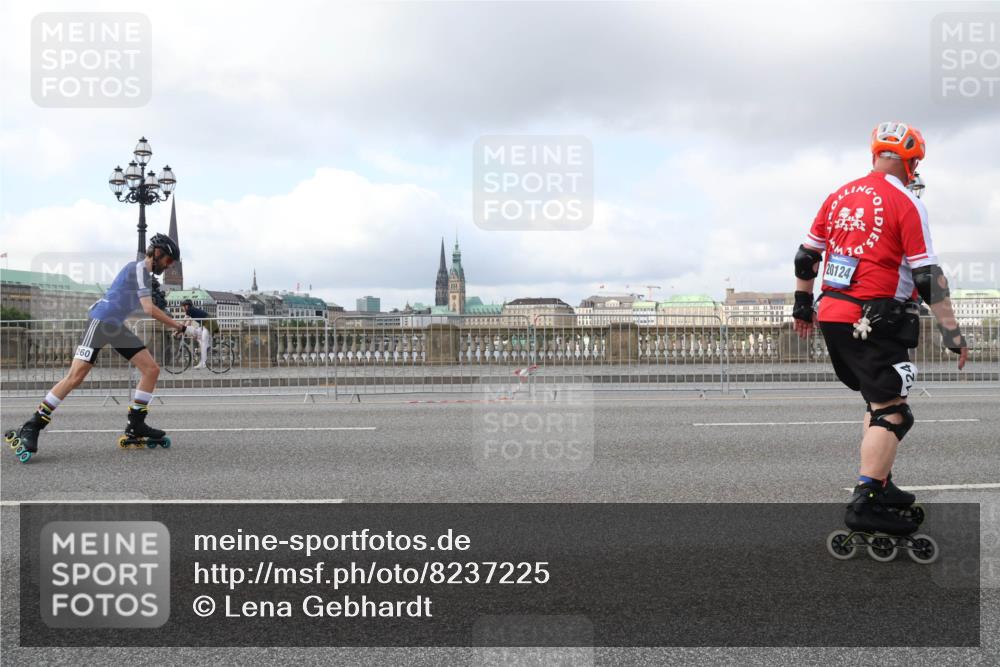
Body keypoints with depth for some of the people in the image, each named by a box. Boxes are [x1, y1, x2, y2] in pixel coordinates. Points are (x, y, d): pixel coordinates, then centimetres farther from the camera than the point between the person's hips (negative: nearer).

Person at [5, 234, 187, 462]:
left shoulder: (145, 273, 17)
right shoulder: (138, 268, -12)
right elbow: (149, 309, -20)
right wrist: (177, 326, -14)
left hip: (117, 327, 10)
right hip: (100, 321, -10)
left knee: (152, 369, 0)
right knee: (75, 377, -16)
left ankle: (135, 425, 4)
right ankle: (31, 427, -9)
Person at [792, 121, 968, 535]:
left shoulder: (840, 196, 12)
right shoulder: (906, 204, -7)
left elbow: (806, 257, 17)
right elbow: (927, 277, -11)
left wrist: (803, 305, 28)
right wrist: (951, 331, -7)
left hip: (830, 315, 8)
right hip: (873, 322, -7)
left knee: (878, 400, 21)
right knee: (892, 413, -3)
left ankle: (881, 486, 25)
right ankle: (866, 504, -10)